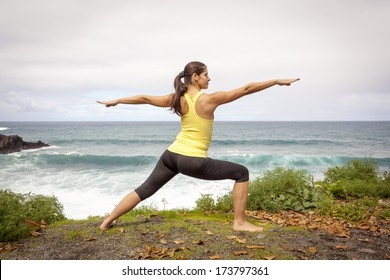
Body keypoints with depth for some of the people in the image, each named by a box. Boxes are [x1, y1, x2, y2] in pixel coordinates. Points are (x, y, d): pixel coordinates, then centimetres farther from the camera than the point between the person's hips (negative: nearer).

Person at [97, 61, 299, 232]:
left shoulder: (178, 99, 3)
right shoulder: (209, 100, -12)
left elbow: (145, 98, 10)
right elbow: (246, 89, -9)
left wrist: (116, 101, 22)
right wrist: (278, 81, -3)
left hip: (171, 155, 6)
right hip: (193, 162, -6)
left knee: (144, 190, 20)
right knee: (241, 173, 5)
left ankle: (108, 221, 26)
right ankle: (240, 222, 8)